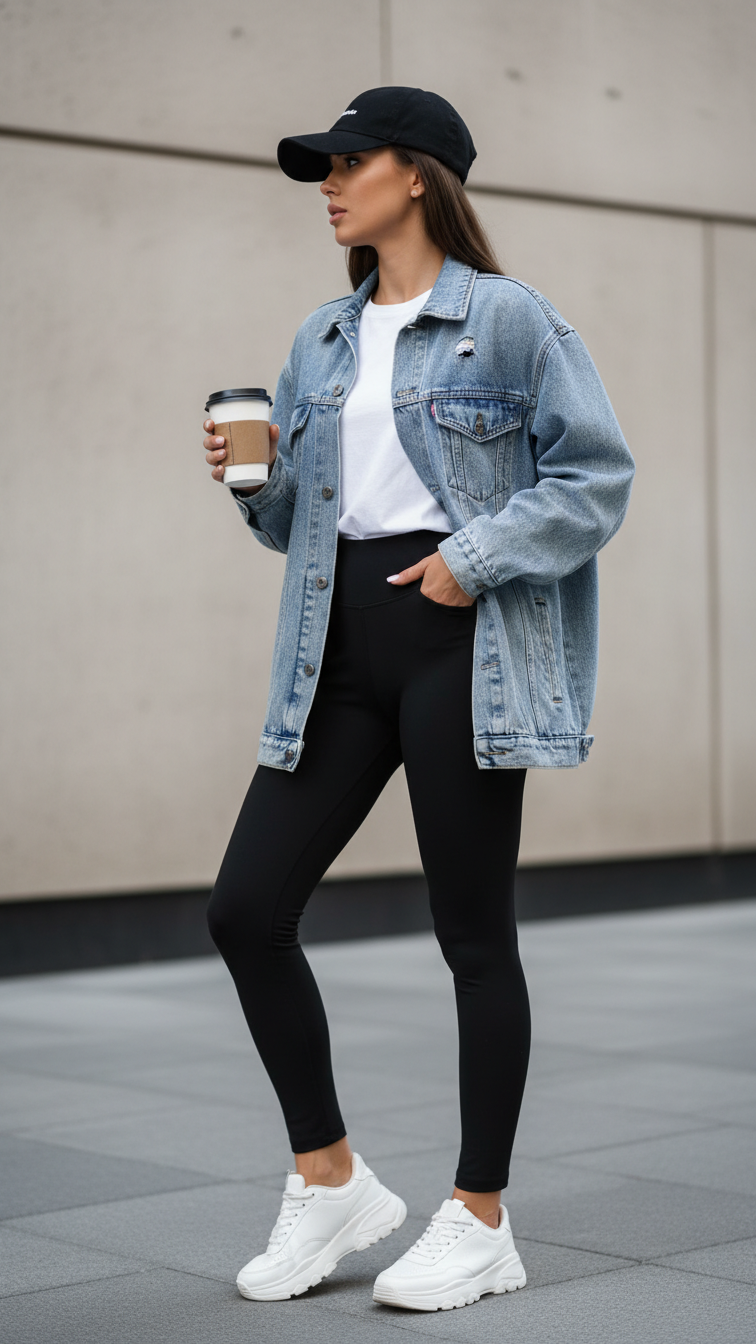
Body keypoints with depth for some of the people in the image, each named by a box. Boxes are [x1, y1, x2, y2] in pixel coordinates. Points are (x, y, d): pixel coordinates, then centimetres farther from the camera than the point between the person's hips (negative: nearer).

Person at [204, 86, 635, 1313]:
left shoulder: (509, 320, -3)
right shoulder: (321, 341, 16)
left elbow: (597, 474, -7)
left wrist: (475, 557, -16)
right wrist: (253, 475, 0)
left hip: (464, 645, -7)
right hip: (342, 646, 7)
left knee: (473, 933, 1)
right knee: (246, 907, -1)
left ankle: (481, 1223, 15)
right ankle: (331, 1185, 15)